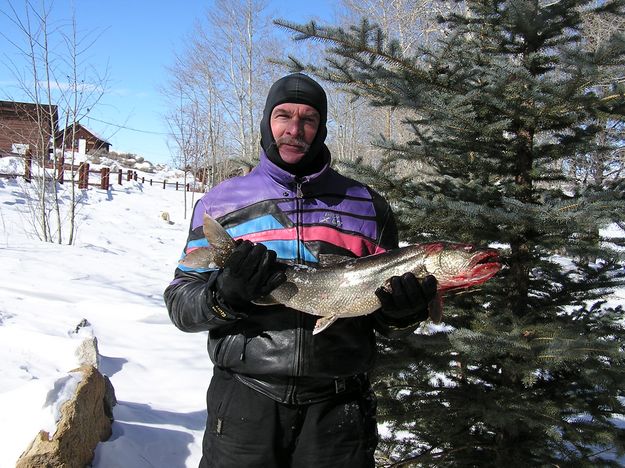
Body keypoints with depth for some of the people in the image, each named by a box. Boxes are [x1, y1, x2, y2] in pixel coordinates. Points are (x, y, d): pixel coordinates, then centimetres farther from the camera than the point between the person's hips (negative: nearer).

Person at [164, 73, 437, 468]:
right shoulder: (222, 200, 4)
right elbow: (179, 301, 3)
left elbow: (385, 322, 11)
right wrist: (222, 295, -19)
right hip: (245, 401, 0)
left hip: (338, 407, 1)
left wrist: (404, 313, -13)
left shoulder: (367, 205, 6)